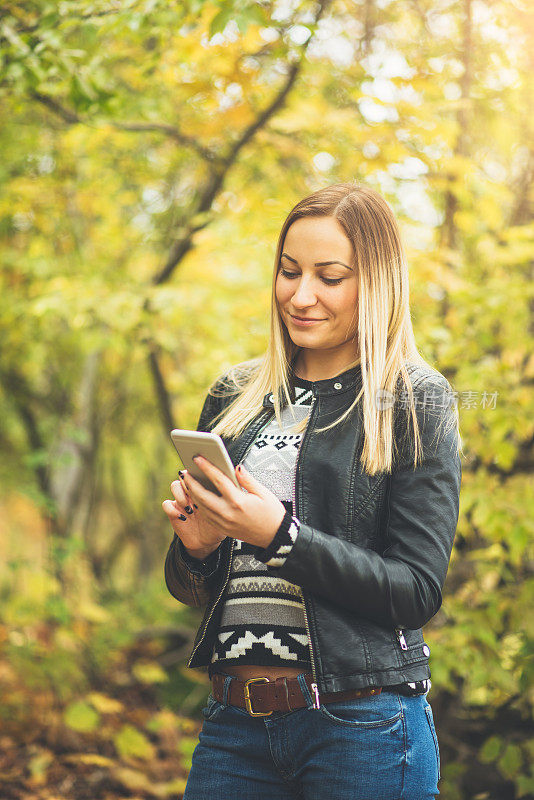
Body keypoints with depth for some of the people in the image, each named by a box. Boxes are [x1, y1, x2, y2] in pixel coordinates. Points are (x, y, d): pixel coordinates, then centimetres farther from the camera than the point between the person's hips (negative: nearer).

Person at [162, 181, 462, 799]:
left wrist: (279, 535, -20)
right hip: (233, 723, 4)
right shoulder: (235, 396, 9)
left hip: (363, 726, -4)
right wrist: (196, 546, -9)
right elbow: (189, 589, 13)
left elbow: (418, 592, -11)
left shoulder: (417, 403, -4)